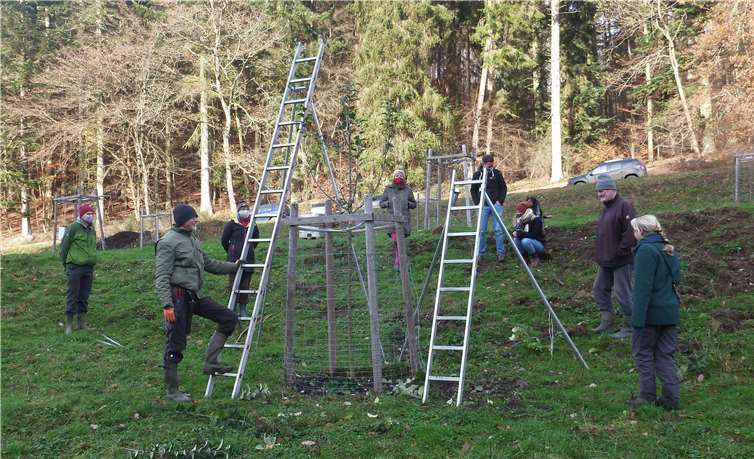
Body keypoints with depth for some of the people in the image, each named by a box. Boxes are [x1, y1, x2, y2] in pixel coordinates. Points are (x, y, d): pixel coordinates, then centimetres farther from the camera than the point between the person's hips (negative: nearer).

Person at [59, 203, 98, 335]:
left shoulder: (92, 231, 14)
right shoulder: (73, 228, -7)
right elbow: (63, 247, -5)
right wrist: (65, 265, 0)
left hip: (88, 268, 6)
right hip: (75, 268, -6)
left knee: (84, 297, 10)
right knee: (72, 296, -4)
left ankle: (82, 322, 17)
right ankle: (69, 324, 1)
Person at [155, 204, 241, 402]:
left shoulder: (193, 239, 16)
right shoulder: (169, 241, -11)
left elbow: (208, 264, 26)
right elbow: (161, 276, -16)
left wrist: (234, 266, 24)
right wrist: (167, 305, -23)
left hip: (195, 296, 9)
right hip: (178, 296, -9)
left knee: (229, 318, 4)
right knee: (176, 345, -2)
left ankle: (211, 363, 7)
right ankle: (172, 392, 10)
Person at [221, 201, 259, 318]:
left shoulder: (253, 225, 8)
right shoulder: (232, 224, -3)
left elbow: (255, 241, 24)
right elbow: (224, 240, 7)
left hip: (248, 261, 3)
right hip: (234, 260, -3)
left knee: (245, 286, 7)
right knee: (234, 285, -2)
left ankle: (243, 310, 15)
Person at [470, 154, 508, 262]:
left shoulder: (497, 173, 0)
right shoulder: (477, 175, 2)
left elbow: (504, 188, 7)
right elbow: (473, 190, 11)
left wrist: (500, 200, -4)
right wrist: (477, 203, 1)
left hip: (496, 204, -1)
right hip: (483, 206, 1)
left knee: (498, 229, -3)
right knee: (481, 230, 0)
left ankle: (501, 253, 5)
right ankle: (480, 253, 10)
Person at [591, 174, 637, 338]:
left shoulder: (624, 206, -17)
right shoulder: (607, 207, 14)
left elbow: (631, 233, -24)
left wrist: (620, 252, -21)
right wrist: (600, 254, 16)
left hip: (621, 261, -10)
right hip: (605, 260, 10)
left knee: (623, 293, -3)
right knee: (599, 288, 15)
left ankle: (629, 326, 8)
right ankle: (606, 320, 25)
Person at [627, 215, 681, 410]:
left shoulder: (646, 251, -15)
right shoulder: (669, 251, 12)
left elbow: (642, 287, -20)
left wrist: (638, 318, -20)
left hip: (651, 313, -8)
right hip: (670, 311, 8)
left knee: (643, 352, 6)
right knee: (665, 354, 12)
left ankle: (647, 396, 7)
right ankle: (672, 397, 10)